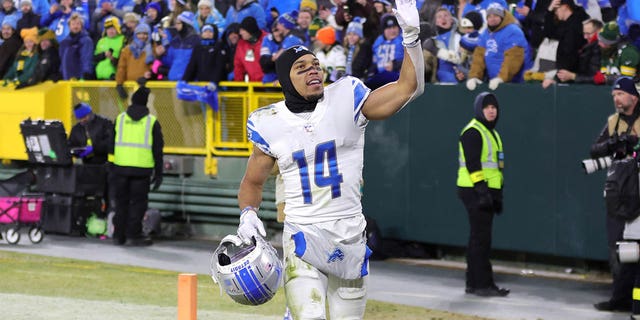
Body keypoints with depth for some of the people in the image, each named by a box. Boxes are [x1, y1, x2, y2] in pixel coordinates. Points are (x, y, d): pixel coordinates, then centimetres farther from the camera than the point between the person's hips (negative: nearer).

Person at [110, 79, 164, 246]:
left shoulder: (120, 119, 8)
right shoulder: (152, 122, 0)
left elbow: (112, 144, 13)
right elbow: (157, 149, 1)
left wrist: (112, 169, 21)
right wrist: (158, 173, 7)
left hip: (120, 167, 3)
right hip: (142, 169, -3)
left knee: (121, 201, 10)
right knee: (138, 201, 3)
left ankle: (119, 235, 12)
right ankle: (133, 234, -1)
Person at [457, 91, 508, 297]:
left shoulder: (491, 133, 21)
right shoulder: (472, 132, -11)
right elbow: (473, 164, -19)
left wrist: (497, 195, 23)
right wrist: (481, 191, -24)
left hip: (487, 192, 10)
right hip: (475, 192, -10)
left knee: (479, 239, 12)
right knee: (481, 238, -10)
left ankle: (473, 284, 17)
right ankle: (483, 284, -10)